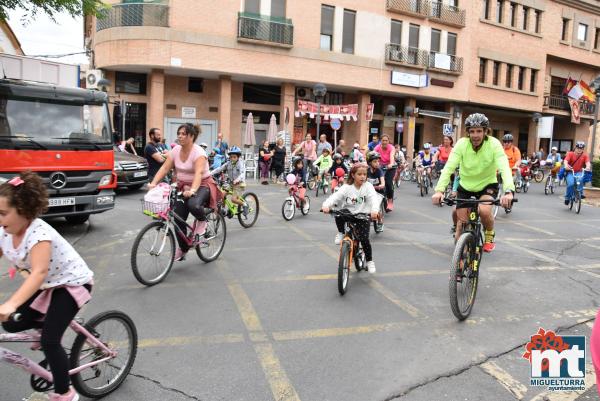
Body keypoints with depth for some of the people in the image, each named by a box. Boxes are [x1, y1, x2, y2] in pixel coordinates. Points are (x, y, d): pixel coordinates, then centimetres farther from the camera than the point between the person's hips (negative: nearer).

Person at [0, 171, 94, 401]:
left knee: (49, 341, -12)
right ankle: (47, 323, 27)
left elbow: (39, 272, -43)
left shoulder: (39, 234, -31)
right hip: (46, 284, 8)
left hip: (71, 283, -8)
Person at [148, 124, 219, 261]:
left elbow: (198, 173, -32)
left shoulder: (198, 152, -18)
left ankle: (202, 220, -1)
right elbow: (164, 168, -3)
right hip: (183, 186, 6)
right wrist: (153, 183, -17)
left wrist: (192, 190, -48)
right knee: (178, 218, -2)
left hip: (202, 185, -6)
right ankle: (183, 249, 18)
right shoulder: (176, 150, 1)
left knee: (193, 205, -37)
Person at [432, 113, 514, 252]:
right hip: (465, 186, 2)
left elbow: (504, 168, -33)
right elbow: (449, 167, -29)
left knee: (484, 210, -29)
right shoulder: (462, 143, -20)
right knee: (462, 220, -1)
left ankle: (489, 235, 5)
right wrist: (439, 190, -44)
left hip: (487, 185, -1)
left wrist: (508, 191, -51)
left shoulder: (493, 144, -22)